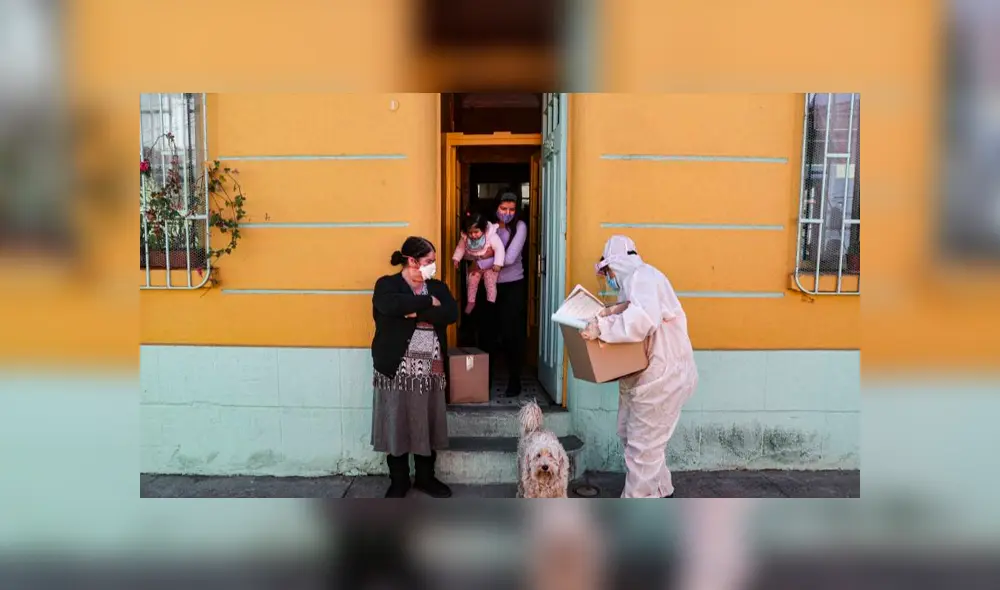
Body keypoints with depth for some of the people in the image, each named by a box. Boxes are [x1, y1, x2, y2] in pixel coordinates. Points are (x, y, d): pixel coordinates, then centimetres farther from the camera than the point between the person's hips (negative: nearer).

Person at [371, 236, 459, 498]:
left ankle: (426, 477, 29)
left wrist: (417, 313, -18)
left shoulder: (438, 287, 9)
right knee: (396, 425, 5)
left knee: (428, 425, 12)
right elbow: (392, 306, -27)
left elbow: (452, 314, -8)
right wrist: (428, 302, -17)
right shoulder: (387, 284, -4)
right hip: (396, 369, -4)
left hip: (431, 370, 4)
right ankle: (398, 481, 23)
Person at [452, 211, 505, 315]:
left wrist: (497, 263, -38)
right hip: (475, 265, 4)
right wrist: (456, 259, -9)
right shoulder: (465, 237, -17)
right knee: (471, 283, 12)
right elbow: (460, 247, 0)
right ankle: (471, 302, 31)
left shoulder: (491, 236, -30)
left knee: (490, 284, 1)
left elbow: (499, 248, -31)